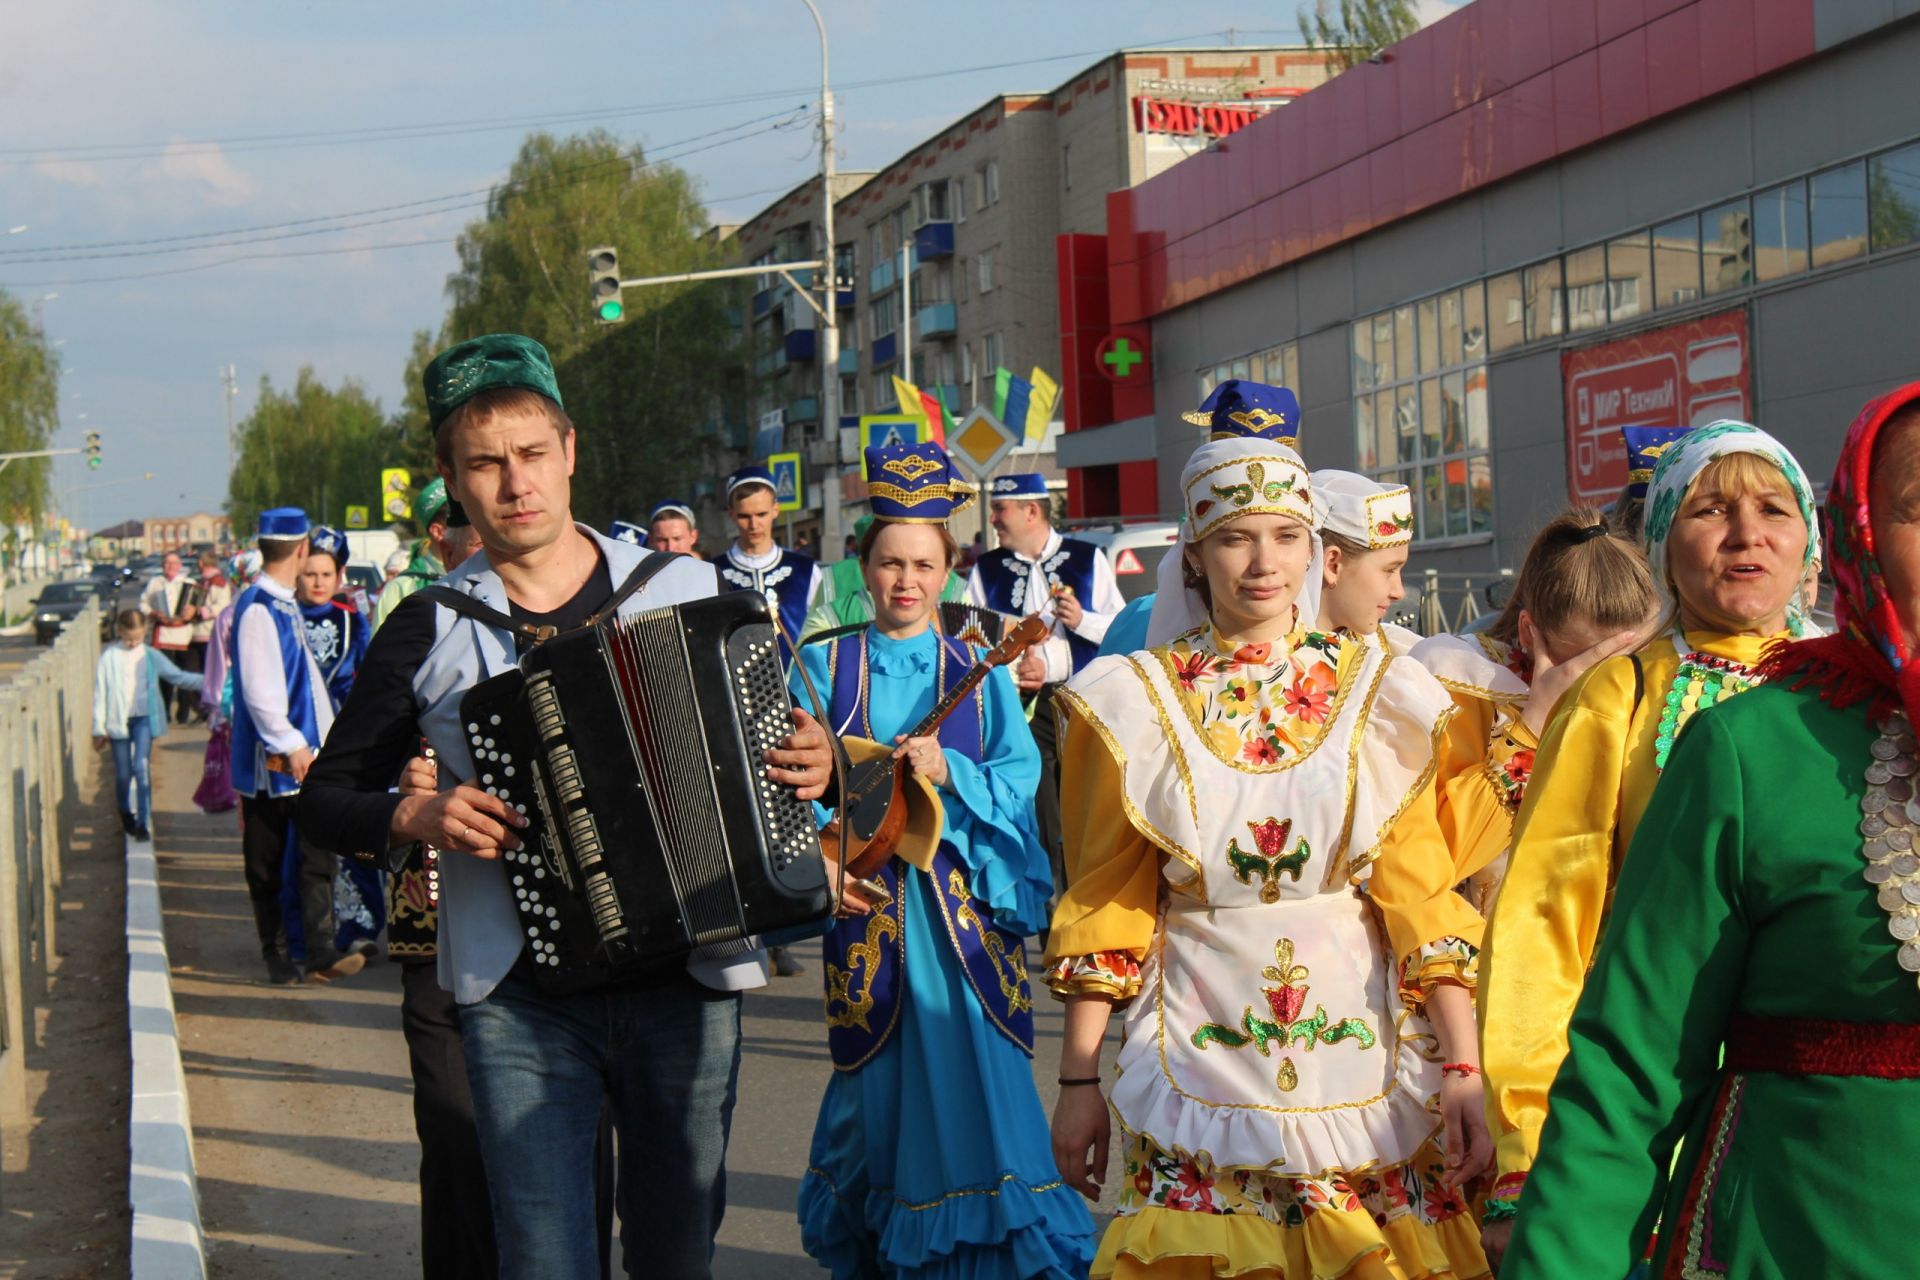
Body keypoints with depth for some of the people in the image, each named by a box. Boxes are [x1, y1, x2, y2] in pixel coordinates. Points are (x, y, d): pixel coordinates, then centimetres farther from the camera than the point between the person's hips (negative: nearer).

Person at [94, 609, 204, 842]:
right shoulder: (108, 657, -1)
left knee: (141, 766, -15)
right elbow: (100, 693, 1)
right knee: (123, 773, 6)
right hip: (118, 720, 0)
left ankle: (142, 823, -12)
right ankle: (126, 814, 32)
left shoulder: (152, 657, 4)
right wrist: (99, 728, 0)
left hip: (144, 719, 0)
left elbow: (178, 677, 10)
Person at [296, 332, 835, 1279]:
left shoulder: (689, 591, 4)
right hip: (522, 997, -1)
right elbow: (326, 800, 10)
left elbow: (772, 735, 15)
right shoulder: (429, 634, 2)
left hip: (685, 984, 1)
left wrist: (813, 767, -7)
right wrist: (415, 820, -9)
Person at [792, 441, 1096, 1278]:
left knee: (979, 1075, -6)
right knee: (879, 1080, 4)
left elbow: (1021, 776, -1)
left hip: (966, 901, 0)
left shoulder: (980, 674, 9)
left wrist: (949, 770, -19)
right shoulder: (825, 667, 6)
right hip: (866, 900, 0)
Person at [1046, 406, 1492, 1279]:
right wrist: (1079, 1081, 0)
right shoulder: (1136, 703, 0)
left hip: (1362, 1042, 1)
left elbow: (1422, 890, -2)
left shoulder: (1376, 691, 1)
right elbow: (1105, 905, 2)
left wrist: (1463, 1067, -9)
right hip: (1202, 1061, 0)